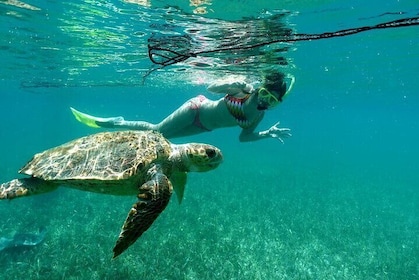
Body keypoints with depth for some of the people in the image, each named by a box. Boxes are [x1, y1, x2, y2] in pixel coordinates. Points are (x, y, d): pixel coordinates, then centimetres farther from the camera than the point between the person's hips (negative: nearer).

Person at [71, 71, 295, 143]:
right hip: (197, 109, -5)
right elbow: (211, 88, -18)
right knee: (155, 131, -5)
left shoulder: (258, 115, -4)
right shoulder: (245, 88, -19)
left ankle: (119, 123, 29)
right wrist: (232, 84, -36)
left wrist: (268, 134, -6)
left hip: (203, 127, 5)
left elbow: (244, 137, 4)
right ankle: (106, 122, 12)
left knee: (159, 135, 11)